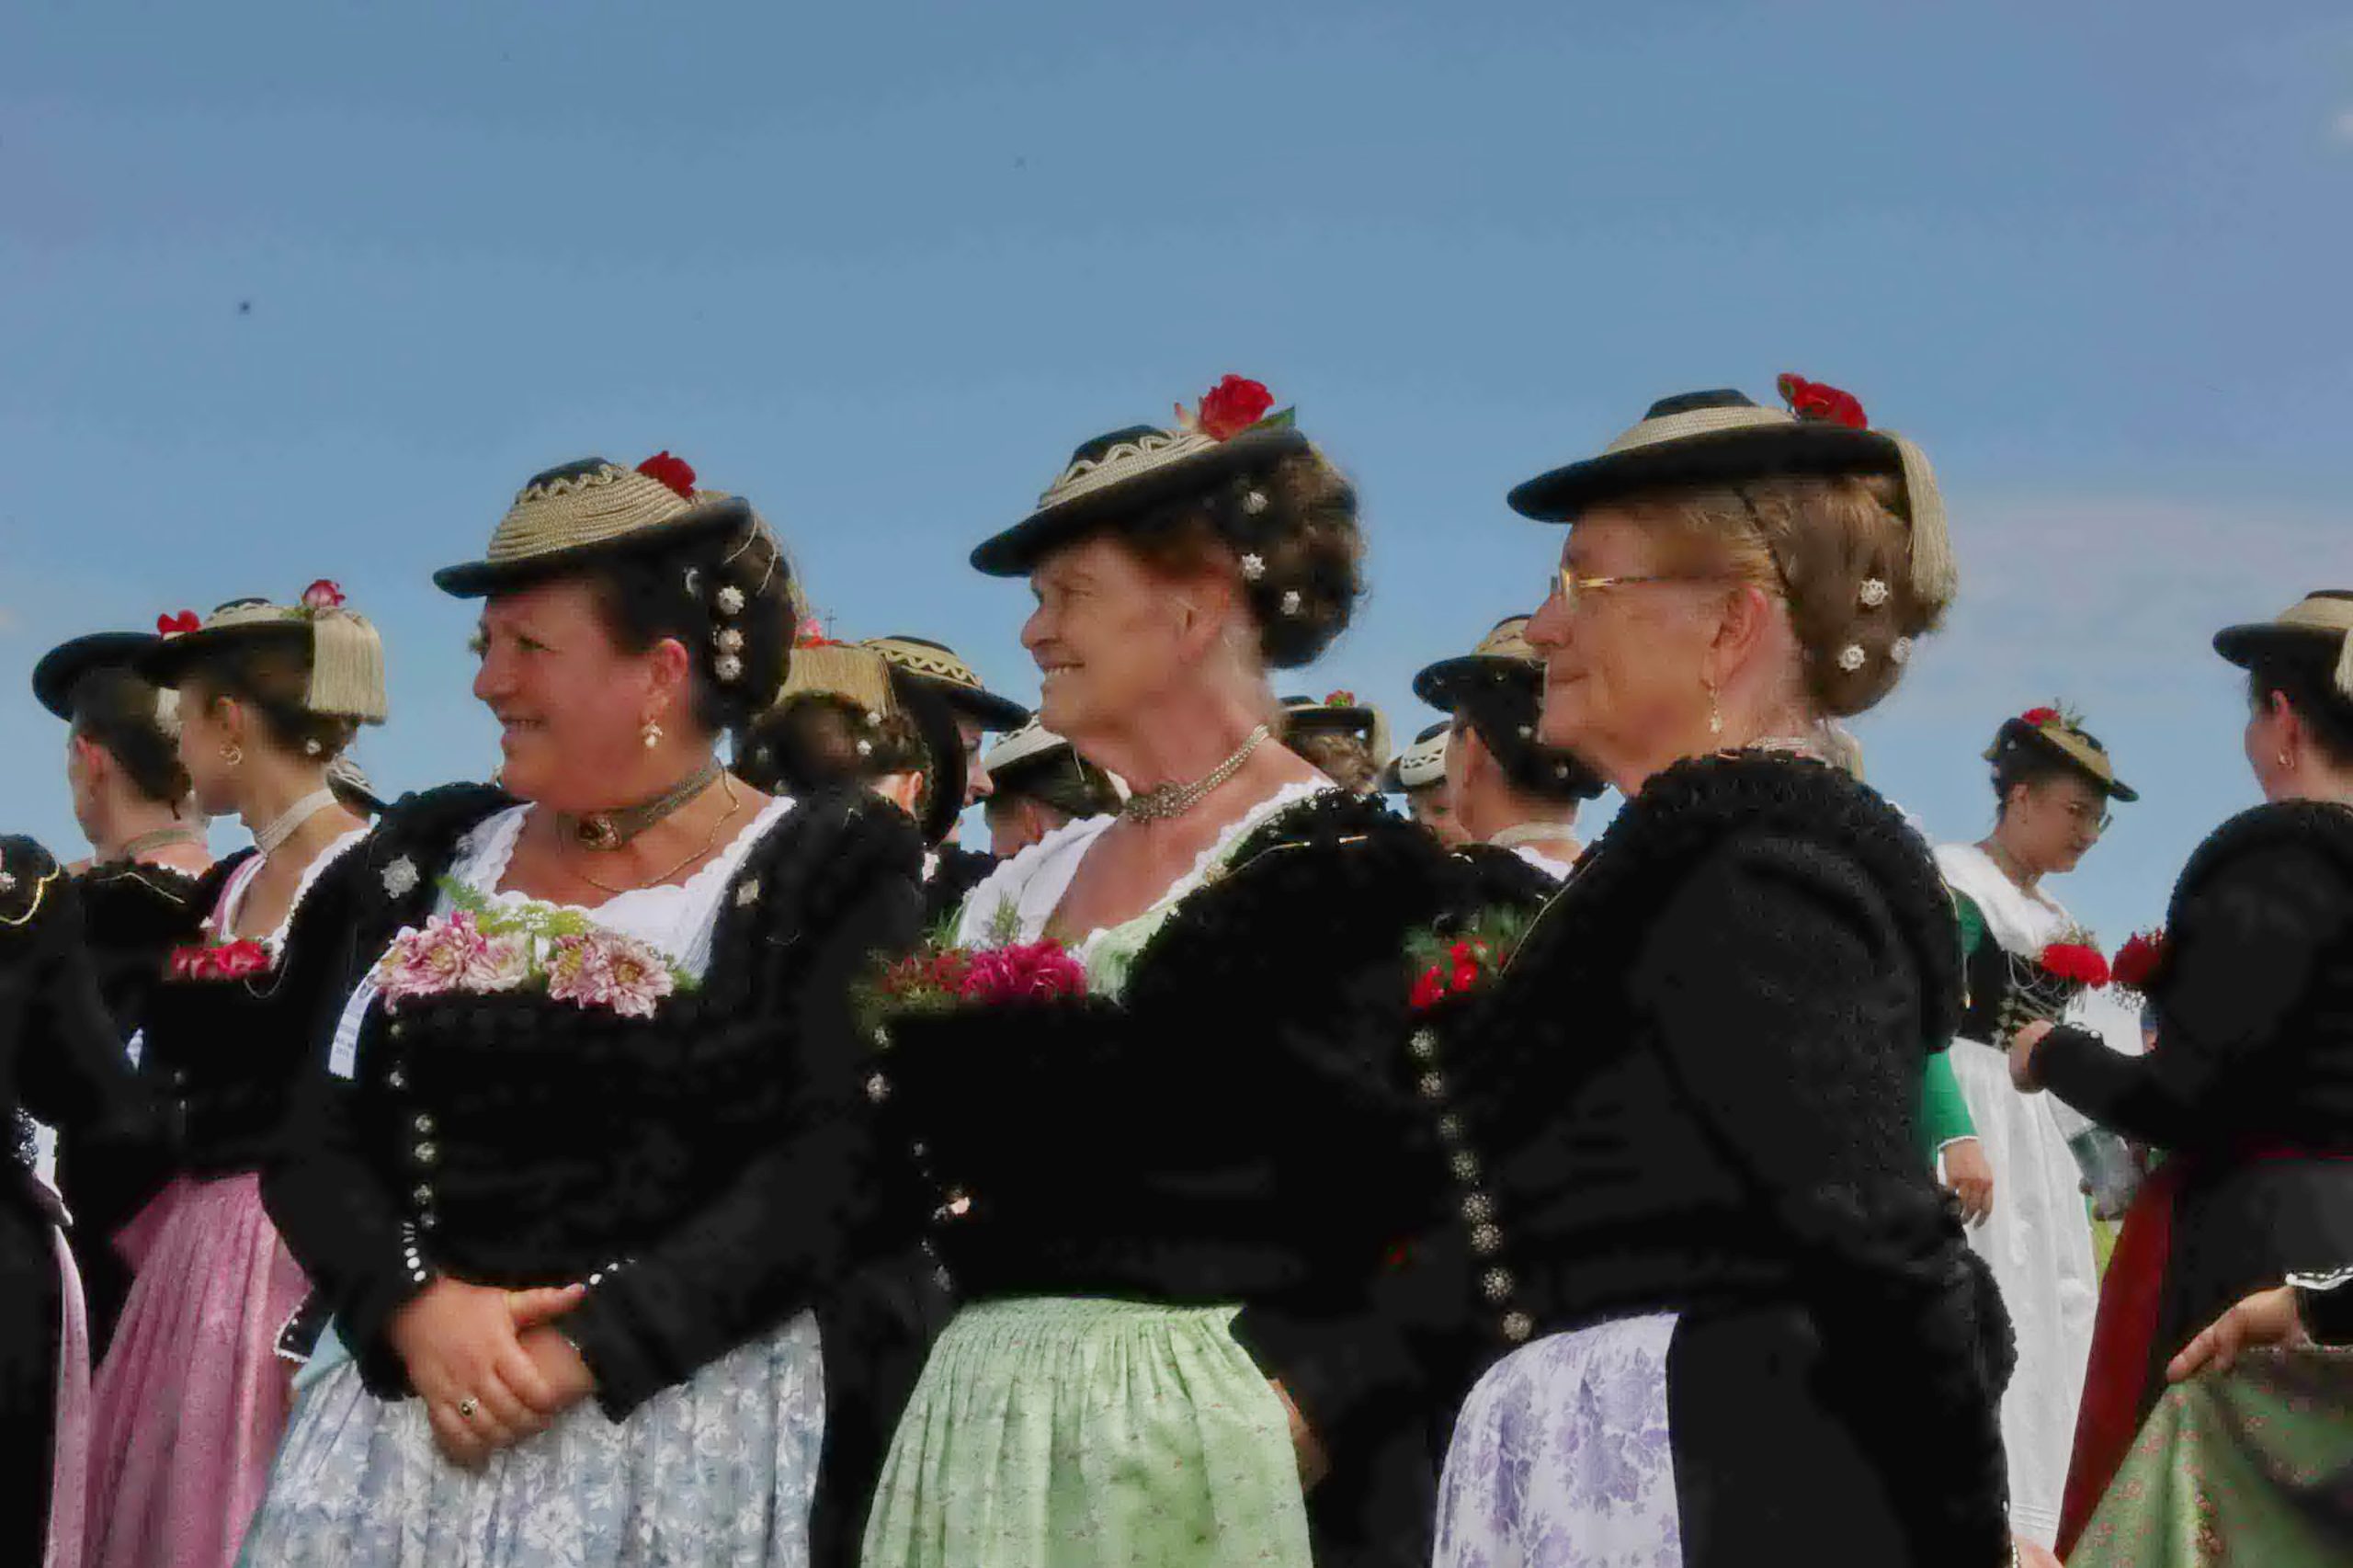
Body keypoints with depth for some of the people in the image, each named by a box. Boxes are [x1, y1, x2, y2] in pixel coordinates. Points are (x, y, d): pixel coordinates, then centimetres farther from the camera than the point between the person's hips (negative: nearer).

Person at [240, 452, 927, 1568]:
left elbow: (834, 1168, -13)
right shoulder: (432, 857, 11)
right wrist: (420, 1307, -12)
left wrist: (582, 1348, -19)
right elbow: (320, 1137, 7)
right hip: (407, 1412, 4)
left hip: (692, 1429, -4)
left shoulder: (827, 870, -3)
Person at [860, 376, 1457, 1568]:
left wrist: (1294, 1407, -22)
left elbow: (1418, 1218, -13)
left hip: (1210, 1440, -6)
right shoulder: (1025, 885, 16)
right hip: (986, 1430, 7)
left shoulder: (1354, 876, -7)